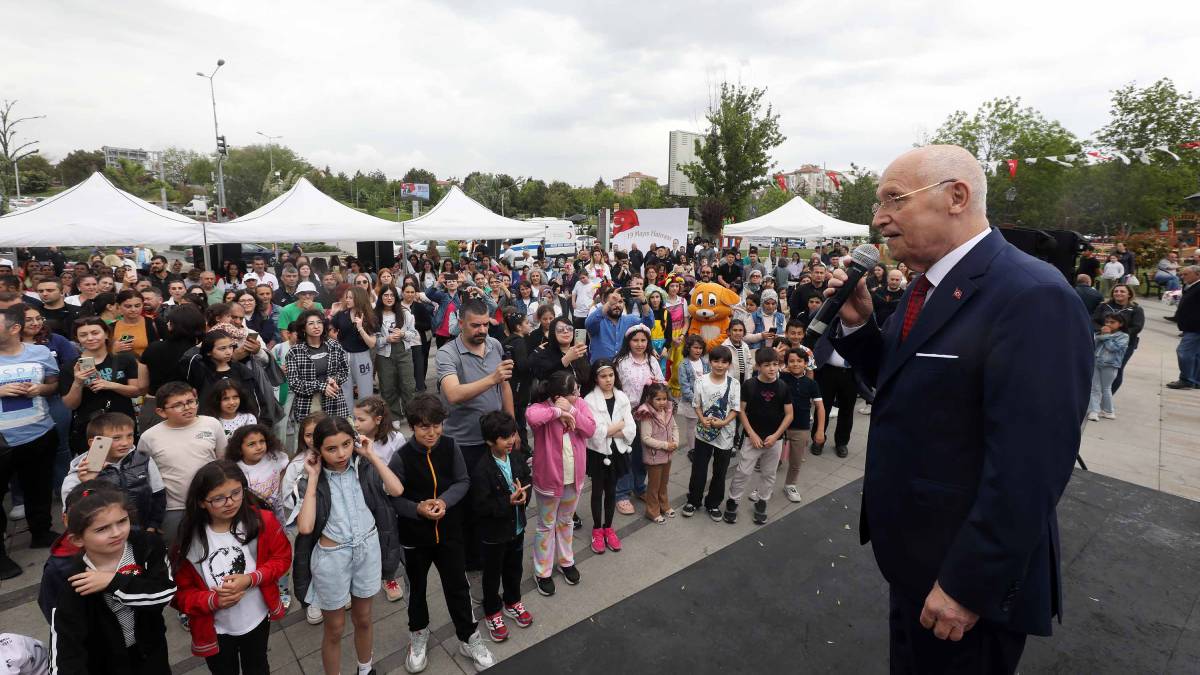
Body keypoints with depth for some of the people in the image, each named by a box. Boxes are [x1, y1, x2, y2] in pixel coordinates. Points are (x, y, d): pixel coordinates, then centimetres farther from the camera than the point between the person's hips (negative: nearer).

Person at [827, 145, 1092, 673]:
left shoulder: (1032, 297, -24)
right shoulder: (927, 285, 4)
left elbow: (1026, 467, -27)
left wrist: (966, 584, -22)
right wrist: (856, 322, -5)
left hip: (970, 570, -8)